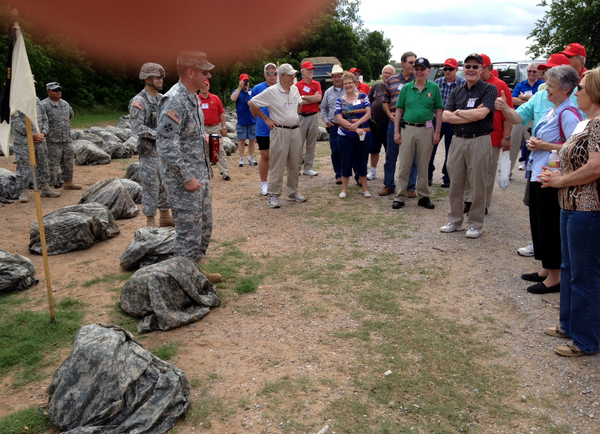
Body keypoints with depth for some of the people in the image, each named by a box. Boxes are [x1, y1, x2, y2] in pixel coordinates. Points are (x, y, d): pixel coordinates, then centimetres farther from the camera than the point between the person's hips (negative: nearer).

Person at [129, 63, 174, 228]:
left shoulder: (162, 99, 9)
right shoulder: (138, 101, -14)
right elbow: (137, 128, -20)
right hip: (149, 151, -7)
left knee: (165, 183, 13)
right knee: (151, 186, -1)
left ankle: (165, 216, 25)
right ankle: (151, 221, 9)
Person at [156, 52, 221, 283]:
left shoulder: (192, 97, 10)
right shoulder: (174, 101, -21)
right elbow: (166, 145, -25)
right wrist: (187, 178, -22)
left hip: (200, 176, 10)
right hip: (184, 180, -10)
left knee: (205, 225, 19)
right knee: (189, 232, -1)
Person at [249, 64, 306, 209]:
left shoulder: (295, 89, 8)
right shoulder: (271, 91, -10)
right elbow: (252, 104, -5)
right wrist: (266, 119, -3)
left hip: (295, 130, 6)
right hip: (280, 131, -6)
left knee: (294, 165, 12)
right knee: (277, 165, -4)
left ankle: (293, 193, 23)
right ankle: (273, 195, 6)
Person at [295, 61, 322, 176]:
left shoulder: (316, 84, 10)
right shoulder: (298, 85, 1)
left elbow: (319, 98, -6)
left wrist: (304, 97, -6)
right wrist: (313, 98, -8)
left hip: (313, 117, 3)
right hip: (301, 117, -3)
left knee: (311, 145, 6)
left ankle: (308, 168, 13)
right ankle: (297, 168, 6)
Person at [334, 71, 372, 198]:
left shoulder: (363, 96, 4)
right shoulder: (340, 101, 2)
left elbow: (368, 114, -4)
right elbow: (339, 119, -8)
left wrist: (357, 124, -20)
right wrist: (355, 129, -18)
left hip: (363, 136, 1)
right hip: (345, 137, -1)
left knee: (362, 163, 9)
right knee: (346, 163, 4)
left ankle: (365, 189, 21)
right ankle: (344, 189, 17)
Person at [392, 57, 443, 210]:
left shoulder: (434, 88, 2)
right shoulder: (406, 88, 5)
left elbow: (438, 111, 4)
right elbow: (399, 110, 7)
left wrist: (437, 132, -3)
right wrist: (396, 131, 1)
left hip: (426, 130, 0)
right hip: (407, 129, 1)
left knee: (424, 166, 8)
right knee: (404, 165, 2)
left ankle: (423, 196, 19)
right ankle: (400, 196, 10)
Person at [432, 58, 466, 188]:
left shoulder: (463, 84, -4)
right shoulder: (437, 82, 5)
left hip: (452, 123, -2)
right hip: (436, 120, 2)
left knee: (450, 152, 8)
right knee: (430, 148, 2)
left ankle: (447, 178, 20)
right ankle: (428, 175, 18)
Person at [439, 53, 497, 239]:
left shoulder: (489, 90, -2)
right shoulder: (457, 92, 12)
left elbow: (481, 114, -18)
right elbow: (445, 116, -2)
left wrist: (457, 112, -5)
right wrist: (471, 115, -11)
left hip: (479, 142, -5)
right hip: (457, 140, 5)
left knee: (477, 185, 1)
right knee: (455, 183, 10)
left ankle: (475, 224, 13)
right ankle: (455, 221, 23)